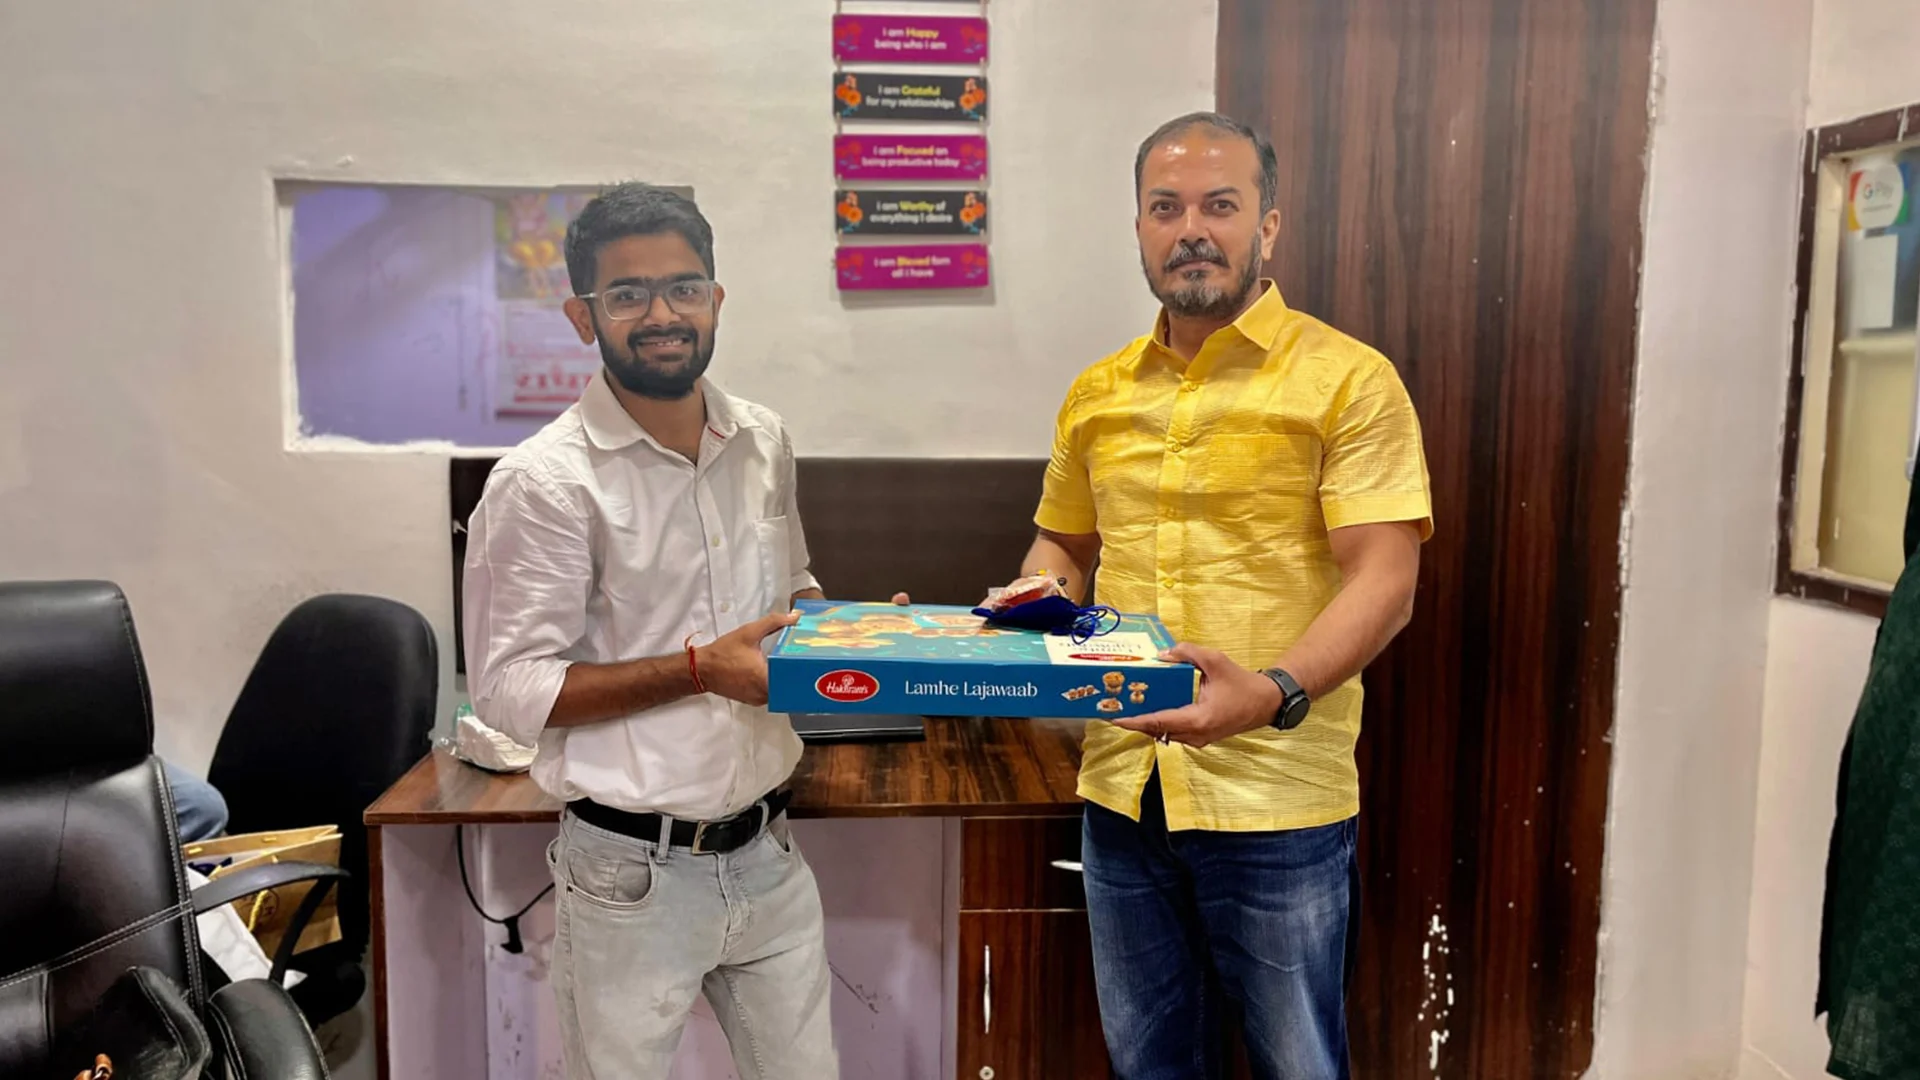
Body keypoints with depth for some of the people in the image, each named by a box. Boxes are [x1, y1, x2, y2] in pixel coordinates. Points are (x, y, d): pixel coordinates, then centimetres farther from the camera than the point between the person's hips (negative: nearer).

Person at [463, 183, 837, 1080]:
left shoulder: (764, 445, 5)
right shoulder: (544, 482, -14)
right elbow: (511, 691, -15)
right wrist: (701, 670, -22)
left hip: (767, 853, 5)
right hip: (632, 872, -5)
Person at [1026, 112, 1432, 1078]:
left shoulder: (1347, 380, -7)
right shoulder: (1097, 395, 9)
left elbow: (1384, 582, -14)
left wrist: (1275, 694, -29)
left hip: (1277, 797, -4)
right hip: (1120, 788, 5)